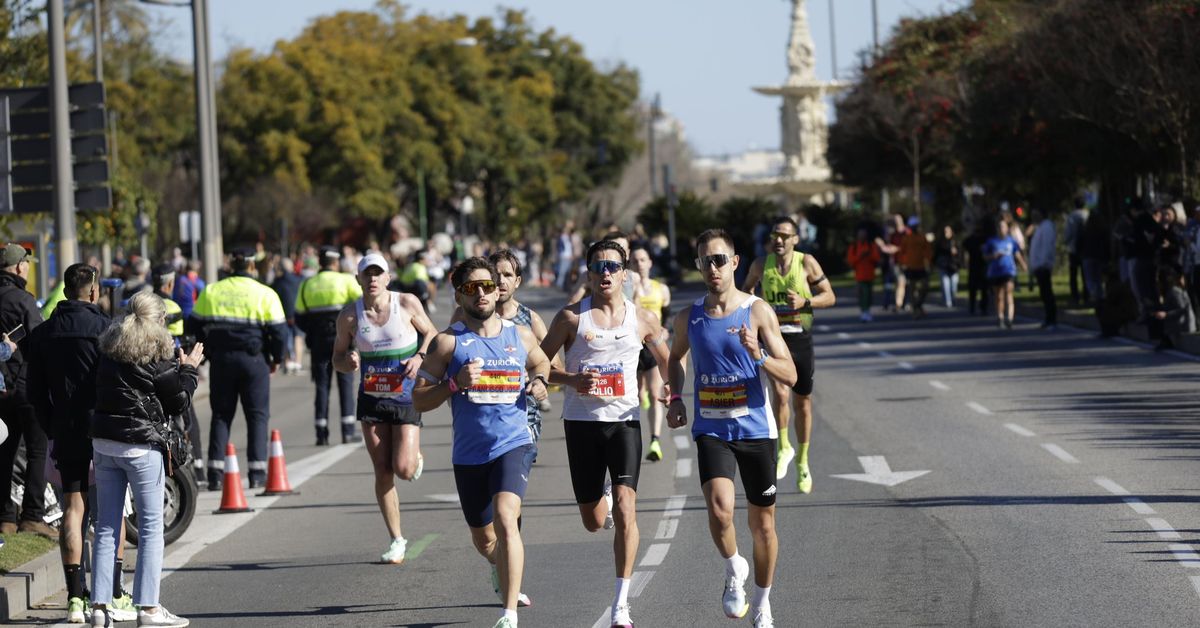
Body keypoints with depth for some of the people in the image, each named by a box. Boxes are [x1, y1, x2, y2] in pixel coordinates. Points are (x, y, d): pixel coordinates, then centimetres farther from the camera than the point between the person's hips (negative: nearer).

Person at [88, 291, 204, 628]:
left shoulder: (110, 347, 9)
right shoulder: (158, 354, -8)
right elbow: (178, 404, -3)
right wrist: (188, 368, 10)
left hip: (103, 444, 6)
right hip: (141, 446, -6)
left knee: (106, 525, 8)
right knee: (151, 525, 0)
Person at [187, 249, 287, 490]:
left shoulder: (210, 292, 4)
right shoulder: (265, 294, -6)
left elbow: (195, 326, 7)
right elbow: (278, 331, -7)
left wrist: (208, 353, 18)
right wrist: (276, 359, 8)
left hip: (220, 361, 3)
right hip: (253, 360, -3)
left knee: (221, 414, 10)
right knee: (257, 415, 5)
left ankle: (216, 473, 3)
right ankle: (257, 472, -1)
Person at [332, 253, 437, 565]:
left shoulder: (407, 304, -7)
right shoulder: (350, 315, -3)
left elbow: (430, 333, 8)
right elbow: (338, 359, 5)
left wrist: (420, 357, -12)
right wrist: (349, 361, -18)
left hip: (406, 396, -2)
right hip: (372, 398, 2)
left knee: (404, 469, -12)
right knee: (382, 473, 0)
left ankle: (416, 457, 27)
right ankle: (397, 540, 11)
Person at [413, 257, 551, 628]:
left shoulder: (521, 336, 6)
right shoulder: (449, 342, -2)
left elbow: (541, 363, 28)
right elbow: (419, 401, -3)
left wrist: (540, 383, 5)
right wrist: (455, 383, -19)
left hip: (513, 444, -1)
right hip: (469, 453, 1)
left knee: (505, 519, -25)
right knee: (484, 540, 15)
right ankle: (502, 570, 53)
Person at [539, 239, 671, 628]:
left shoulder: (641, 319, 4)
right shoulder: (571, 317, -1)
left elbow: (666, 361, 19)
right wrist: (572, 380, -15)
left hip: (624, 421, 0)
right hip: (581, 421, 0)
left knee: (625, 509, -17)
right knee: (594, 522, 9)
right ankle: (604, 496, 50)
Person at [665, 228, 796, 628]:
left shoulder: (758, 312, -7)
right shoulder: (688, 318, 2)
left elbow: (790, 376, -8)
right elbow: (676, 357, 24)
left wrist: (759, 356, -26)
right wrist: (675, 398, 6)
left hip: (755, 428, -1)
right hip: (711, 430, 1)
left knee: (763, 523, 9)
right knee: (719, 509, -23)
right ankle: (734, 569, 6)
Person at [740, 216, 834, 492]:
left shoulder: (807, 263, -5)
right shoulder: (761, 264, 1)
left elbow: (829, 297, -1)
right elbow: (747, 287, 21)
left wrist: (805, 302, -18)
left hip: (801, 337, 1)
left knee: (803, 401, 11)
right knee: (780, 393, -23)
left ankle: (802, 462, 27)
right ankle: (784, 448, -2)